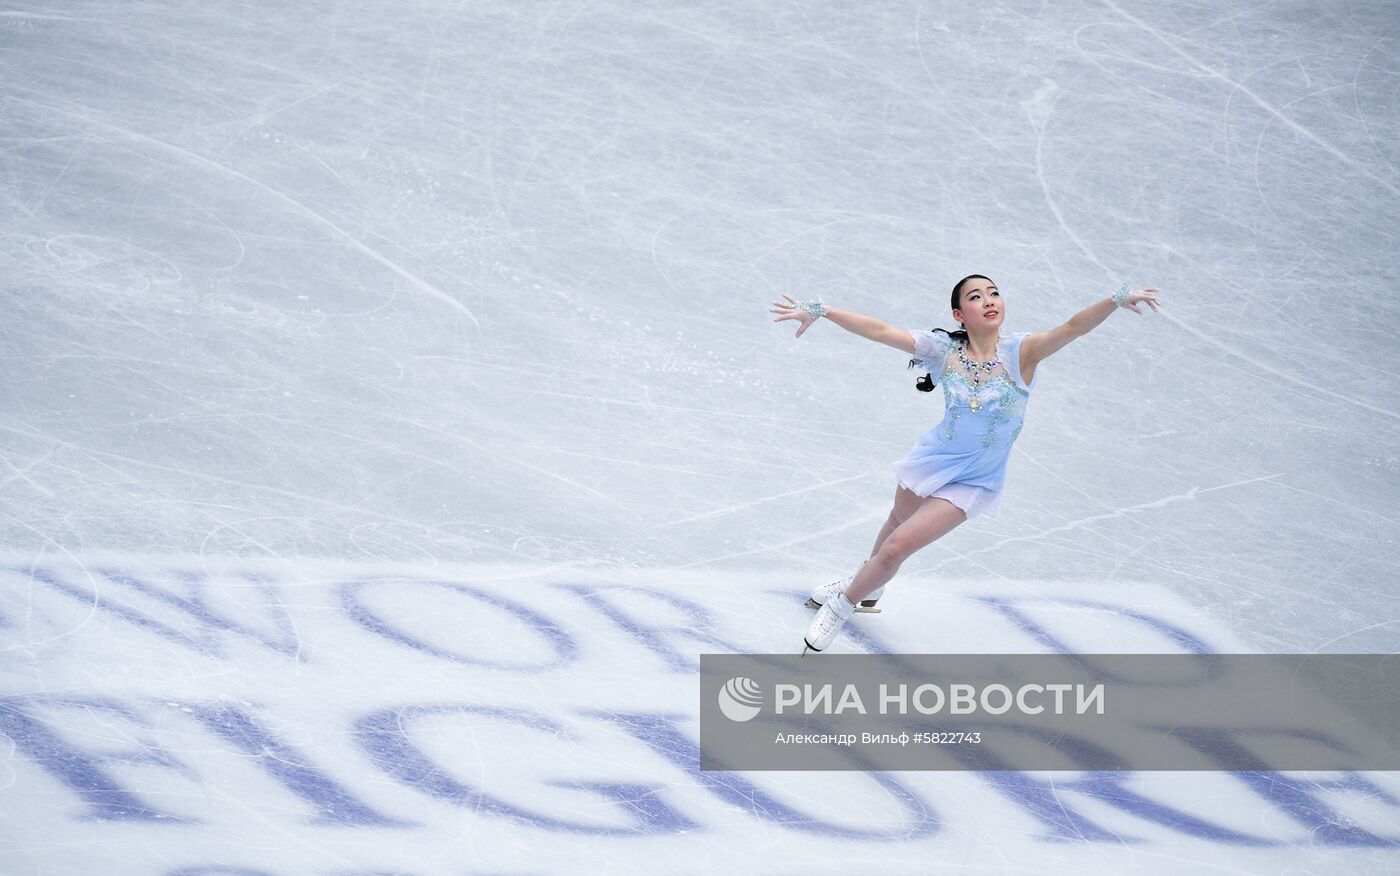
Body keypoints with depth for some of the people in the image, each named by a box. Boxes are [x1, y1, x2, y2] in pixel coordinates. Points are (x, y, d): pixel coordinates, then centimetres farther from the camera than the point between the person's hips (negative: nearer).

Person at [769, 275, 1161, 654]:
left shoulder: (1020, 352, -23)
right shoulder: (945, 349, -16)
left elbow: (1073, 327, -37)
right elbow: (881, 331, -18)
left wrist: (1117, 299, -53)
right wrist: (819, 311, -24)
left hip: (973, 483, -3)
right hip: (932, 461, 3)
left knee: (898, 546, -7)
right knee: (898, 522, 27)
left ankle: (841, 606, 20)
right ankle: (866, 586, 58)